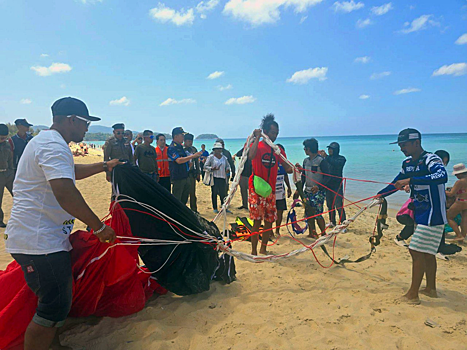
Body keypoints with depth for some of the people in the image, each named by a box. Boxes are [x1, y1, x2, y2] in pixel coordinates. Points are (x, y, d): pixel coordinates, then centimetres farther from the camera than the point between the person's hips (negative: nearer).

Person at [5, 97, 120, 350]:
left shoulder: (43, 140, 18)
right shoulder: (54, 145, -19)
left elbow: (70, 172, 32)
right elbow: (65, 192, -31)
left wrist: (104, 166, 32)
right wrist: (99, 227, -25)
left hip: (27, 237, 11)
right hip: (41, 242, -11)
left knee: (51, 301, 23)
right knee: (55, 308, -5)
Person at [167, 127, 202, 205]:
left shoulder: (180, 147, 16)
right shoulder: (172, 148, -14)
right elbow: (179, 160, -25)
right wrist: (192, 156, -23)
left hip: (185, 177, 9)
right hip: (177, 177, -9)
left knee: (184, 198, 16)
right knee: (176, 200, -2)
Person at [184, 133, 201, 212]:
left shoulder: (194, 149, 10)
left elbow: (197, 162, 15)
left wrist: (198, 173, 13)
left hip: (192, 173, 4)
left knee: (193, 193, 9)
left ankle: (194, 209, 18)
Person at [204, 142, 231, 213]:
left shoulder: (224, 157, 12)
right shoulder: (211, 157, -1)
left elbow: (228, 165, 23)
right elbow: (205, 166, -3)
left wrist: (227, 169, 0)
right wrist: (212, 168, -19)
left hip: (223, 177, 4)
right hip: (214, 177, -3)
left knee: (223, 193, 5)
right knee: (214, 193, 2)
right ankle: (215, 208, 11)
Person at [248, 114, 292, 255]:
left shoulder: (278, 150, 11)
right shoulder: (257, 145, -3)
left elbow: (287, 168, 7)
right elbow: (251, 156, -27)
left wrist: (293, 168, -15)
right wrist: (257, 138, -19)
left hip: (270, 190, 5)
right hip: (256, 189, -5)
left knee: (269, 220, 8)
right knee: (257, 221, -5)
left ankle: (263, 249, 24)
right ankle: (254, 251, 5)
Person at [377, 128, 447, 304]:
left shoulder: (431, 160, -18)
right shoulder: (408, 163, 8)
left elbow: (442, 176, -39)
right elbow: (397, 183, 22)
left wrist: (410, 180, -43)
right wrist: (379, 195, 18)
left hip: (432, 215, -9)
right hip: (420, 214, 9)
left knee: (417, 251, -7)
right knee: (426, 253, 17)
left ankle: (413, 295, 3)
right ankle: (431, 288, 31)